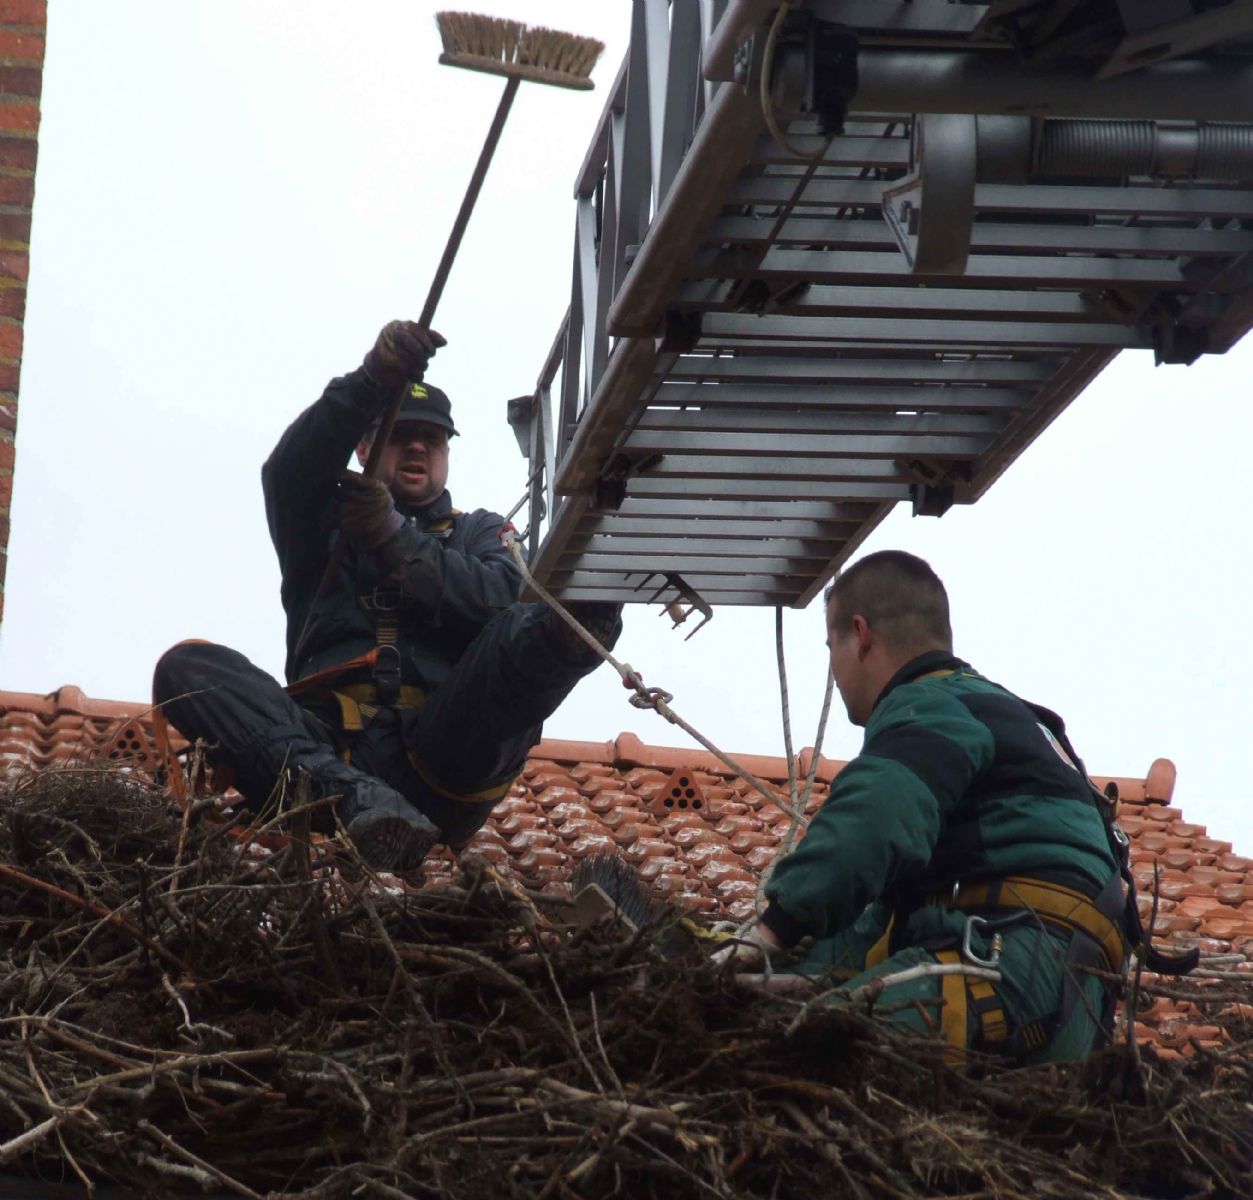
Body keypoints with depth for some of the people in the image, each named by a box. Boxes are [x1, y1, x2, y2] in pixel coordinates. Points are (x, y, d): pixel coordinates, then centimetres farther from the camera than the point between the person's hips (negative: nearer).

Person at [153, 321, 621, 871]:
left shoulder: (479, 532, 29)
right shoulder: (326, 522, 27)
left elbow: (503, 599, 4)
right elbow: (289, 471, 2)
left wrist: (396, 541, -7)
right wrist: (371, 383, -15)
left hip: (441, 756, 0)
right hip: (329, 748, 1)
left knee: (533, 631, -23)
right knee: (186, 665, -23)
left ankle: (573, 631, -64)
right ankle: (354, 799, -45)